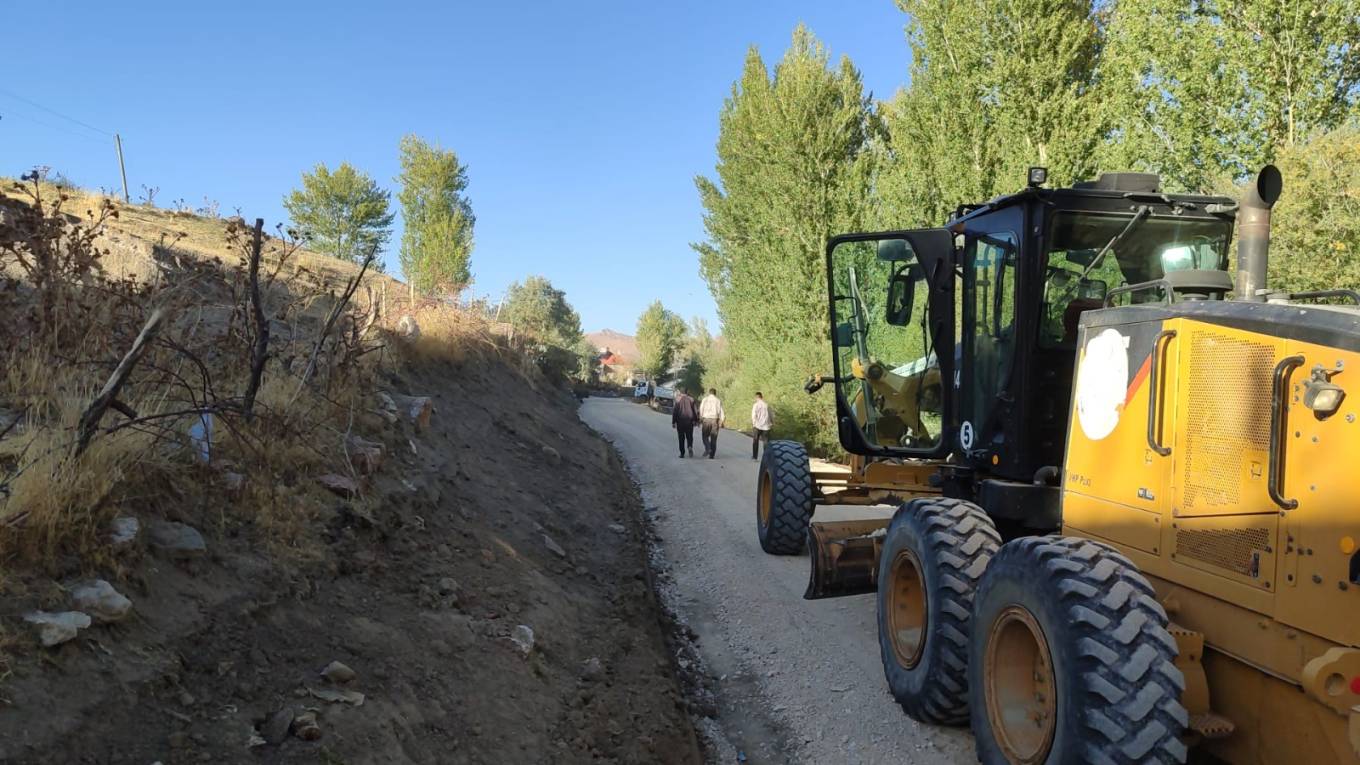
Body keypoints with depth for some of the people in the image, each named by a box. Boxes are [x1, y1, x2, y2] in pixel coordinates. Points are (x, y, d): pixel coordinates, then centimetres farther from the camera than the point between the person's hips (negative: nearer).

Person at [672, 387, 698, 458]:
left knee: (681, 438, 6)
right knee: (689, 436, 10)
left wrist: (673, 422, 0)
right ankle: (690, 447, -18)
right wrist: (696, 420, 10)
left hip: (680, 420, -1)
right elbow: (695, 411, 3)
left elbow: (674, 412, -4)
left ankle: (682, 453, 5)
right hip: (689, 421, 1)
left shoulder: (677, 400, -2)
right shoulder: (691, 399, 4)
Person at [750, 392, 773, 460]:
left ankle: (755, 456, 14)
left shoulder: (755, 405, -4)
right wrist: (773, 423, 24)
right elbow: (771, 415, 11)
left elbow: (754, 415, -12)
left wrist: (753, 424, -4)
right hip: (766, 426, 2)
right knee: (767, 442, 3)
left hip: (758, 426, -2)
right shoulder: (767, 405, 5)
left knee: (755, 441, 11)